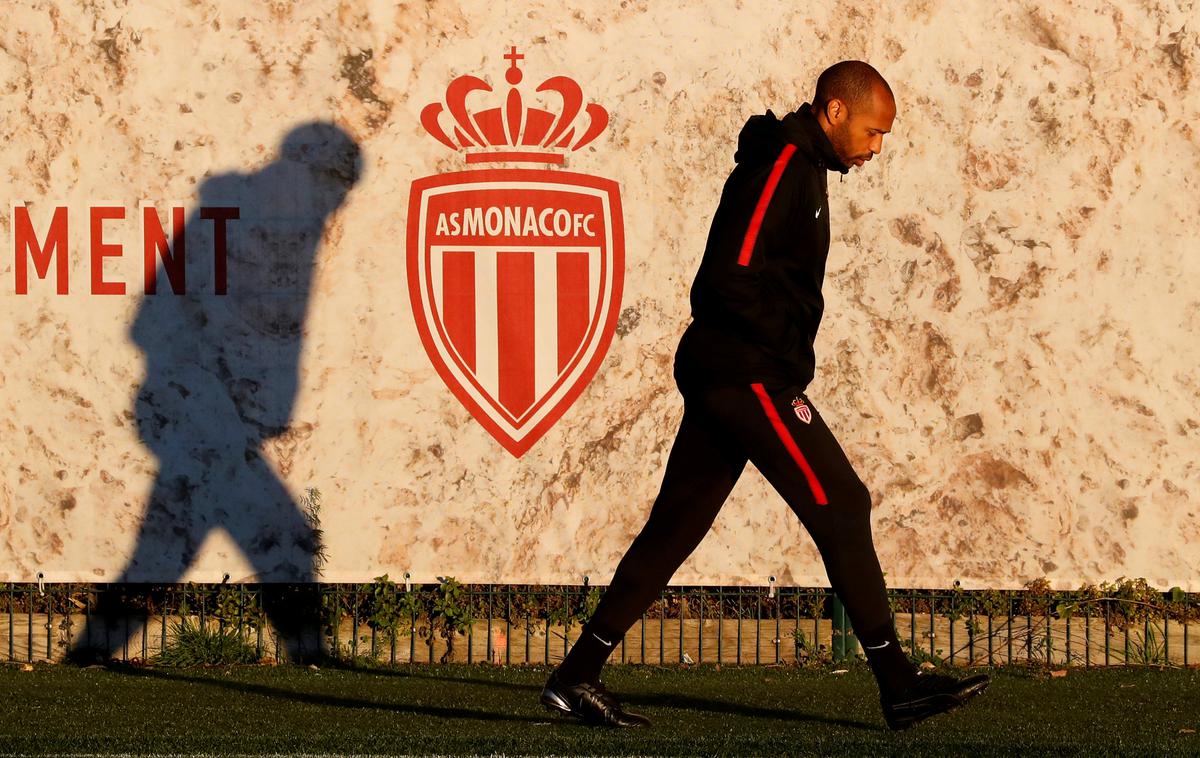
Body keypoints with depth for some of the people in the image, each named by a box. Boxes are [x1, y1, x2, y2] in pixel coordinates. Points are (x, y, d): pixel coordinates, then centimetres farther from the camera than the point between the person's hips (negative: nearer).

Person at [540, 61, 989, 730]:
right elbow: (731, 277, -22)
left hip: (723, 376, 10)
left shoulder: (799, 167, 18)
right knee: (841, 506, -8)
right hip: (747, 374, -10)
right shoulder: (781, 167, -13)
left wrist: (787, 363, 12)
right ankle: (898, 686, -6)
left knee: (676, 525, 10)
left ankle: (578, 677, 11)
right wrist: (791, 355, -15)